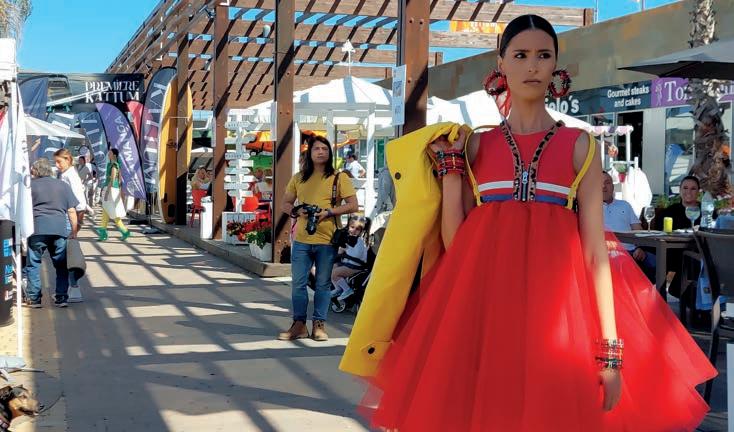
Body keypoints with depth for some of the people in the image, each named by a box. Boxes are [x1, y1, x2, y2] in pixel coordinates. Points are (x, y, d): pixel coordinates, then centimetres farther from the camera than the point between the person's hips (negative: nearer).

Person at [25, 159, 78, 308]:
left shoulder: (30, 185, 10)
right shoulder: (63, 185, 15)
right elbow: (72, 210, 11)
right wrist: (74, 231, 14)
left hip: (38, 228, -2)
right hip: (60, 228, 2)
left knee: (33, 263, 6)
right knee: (61, 265, 9)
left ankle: (34, 298, 3)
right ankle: (61, 297, 6)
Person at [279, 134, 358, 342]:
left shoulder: (339, 178, 1)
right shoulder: (299, 178, 11)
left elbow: (353, 205, -4)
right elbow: (286, 204, 17)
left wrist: (328, 212, -15)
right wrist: (296, 211, -5)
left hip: (327, 241, -3)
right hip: (301, 240, 3)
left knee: (323, 284, 4)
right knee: (298, 283, 4)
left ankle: (319, 324, 14)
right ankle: (299, 324, 14)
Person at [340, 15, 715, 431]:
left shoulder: (580, 145, 7)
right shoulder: (477, 145, 11)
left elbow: (595, 248, 1)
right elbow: (454, 242, 6)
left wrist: (610, 349, -6)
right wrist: (450, 164, 1)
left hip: (554, 300, -1)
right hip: (483, 300, 1)